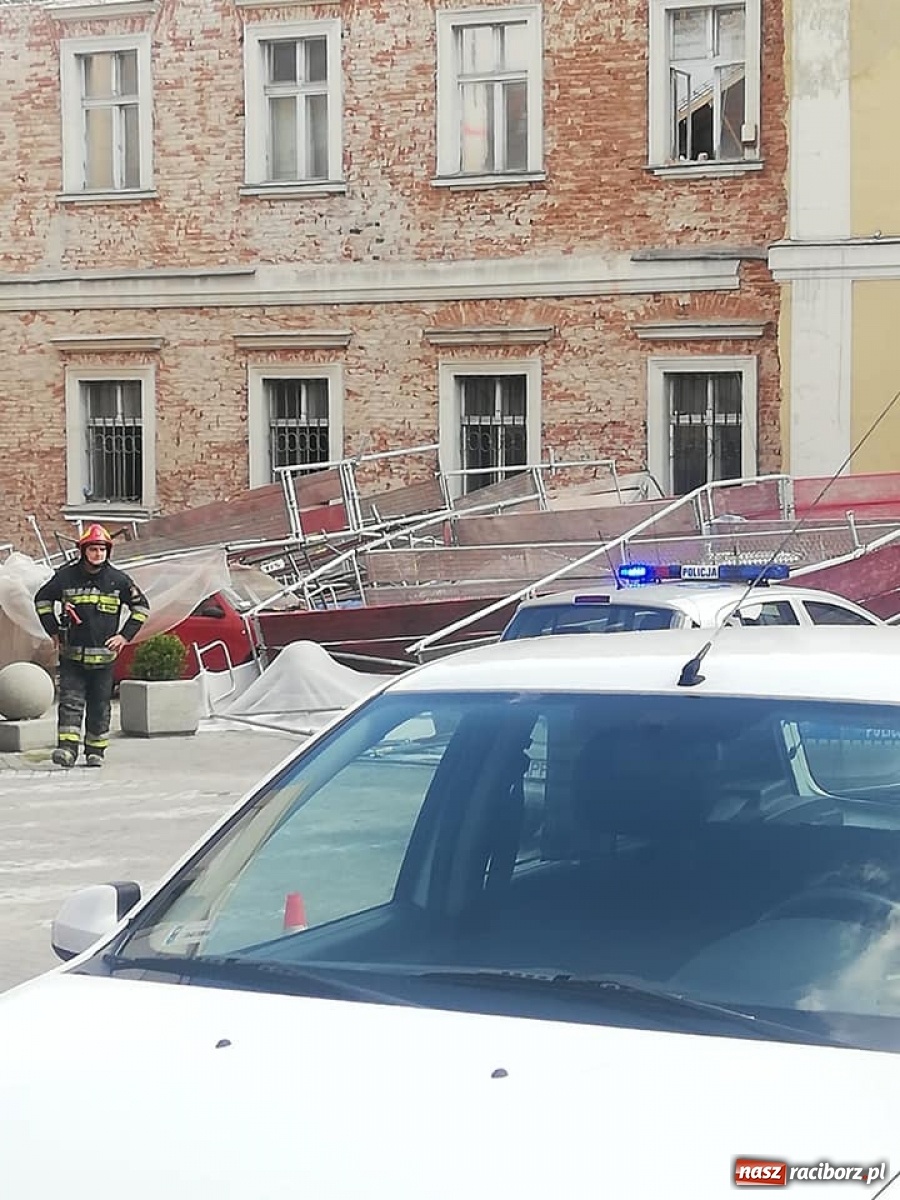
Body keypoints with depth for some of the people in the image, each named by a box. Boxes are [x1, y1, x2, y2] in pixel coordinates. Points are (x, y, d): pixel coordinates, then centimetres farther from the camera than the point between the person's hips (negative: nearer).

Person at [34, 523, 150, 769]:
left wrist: (125, 636, 5)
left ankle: (95, 751, 16)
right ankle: (67, 748, -14)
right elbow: (42, 599, 14)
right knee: (70, 701, -9)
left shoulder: (118, 580, 1)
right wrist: (54, 631, 9)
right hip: (72, 654, -1)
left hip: (103, 654, 1)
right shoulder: (66, 576, -1)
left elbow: (141, 606, 12)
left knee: (99, 705, 7)